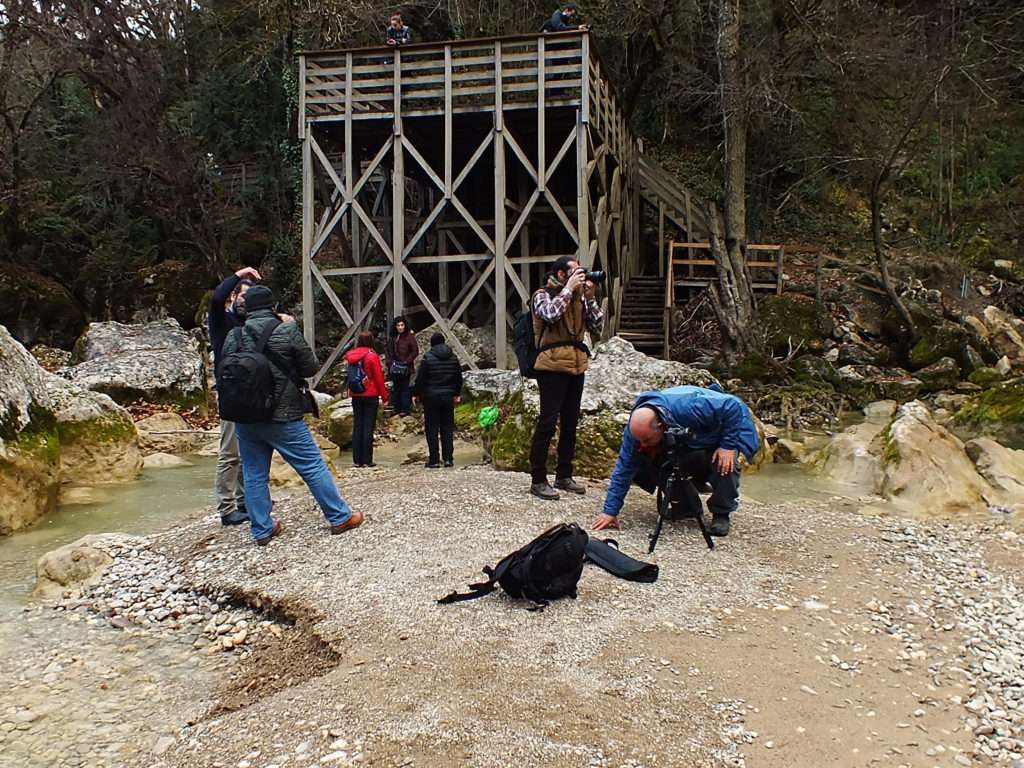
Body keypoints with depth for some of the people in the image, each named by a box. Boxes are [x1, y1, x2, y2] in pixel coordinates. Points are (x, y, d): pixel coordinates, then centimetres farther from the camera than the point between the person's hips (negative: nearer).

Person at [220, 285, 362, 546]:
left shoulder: (233, 337, 1)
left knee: (254, 474, 13)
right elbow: (311, 367, -1)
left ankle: (262, 529, 18)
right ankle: (340, 517, 14)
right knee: (313, 466, 6)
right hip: (282, 416, -4)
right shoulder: (286, 332, -10)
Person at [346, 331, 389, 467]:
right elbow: (379, 378, -9)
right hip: (371, 396, -5)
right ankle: (367, 460, 0)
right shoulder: (372, 356, -12)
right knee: (369, 427, 0)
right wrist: (384, 397, -3)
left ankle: (357, 460, 11)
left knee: (357, 426, 9)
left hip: (356, 396, 5)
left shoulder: (350, 356, 2)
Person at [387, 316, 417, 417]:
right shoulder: (392, 338, 9)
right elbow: (389, 352, 15)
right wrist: (390, 364, 6)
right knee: (396, 388, 11)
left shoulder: (409, 336, -8)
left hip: (405, 367, -6)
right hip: (395, 366, 6)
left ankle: (405, 409, 3)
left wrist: (407, 361, -13)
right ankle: (397, 409, 19)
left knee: (405, 388, -3)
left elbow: (415, 351, -8)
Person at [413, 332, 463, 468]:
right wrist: (457, 393, 24)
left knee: (432, 429, 1)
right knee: (448, 428, 9)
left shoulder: (427, 358, -9)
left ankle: (433, 460, 1)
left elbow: (420, 379, -8)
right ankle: (448, 458, 8)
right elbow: (459, 377, 12)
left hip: (431, 397, -4)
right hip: (448, 397, 4)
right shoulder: (453, 358, 5)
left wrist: (416, 394, 4)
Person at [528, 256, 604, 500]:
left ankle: (564, 476, 21)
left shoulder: (579, 297, 14)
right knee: (547, 423, -7)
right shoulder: (543, 295, -2)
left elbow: (597, 327, 10)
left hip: (576, 367, 7)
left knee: (570, 423, 11)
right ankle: (538, 480, -1)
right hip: (553, 367, -7)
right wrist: (569, 288, -15)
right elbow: (551, 314, -24)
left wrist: (590, 297, 1)